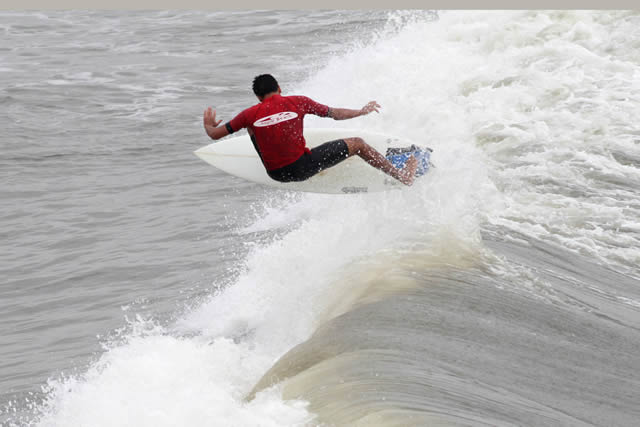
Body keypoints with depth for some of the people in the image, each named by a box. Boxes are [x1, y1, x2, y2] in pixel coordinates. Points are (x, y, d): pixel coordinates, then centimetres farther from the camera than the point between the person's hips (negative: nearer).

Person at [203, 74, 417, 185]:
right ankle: (402, 176, 17)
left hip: (275, 173, 3)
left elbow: (214, 134, 3)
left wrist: (208, 124, 27)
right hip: (302, 168, -3)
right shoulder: (298, 102, -5)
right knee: (357, 143, 11)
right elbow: (335, 114, 4)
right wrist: (362, 111, 22)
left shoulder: (251, 114, -2)